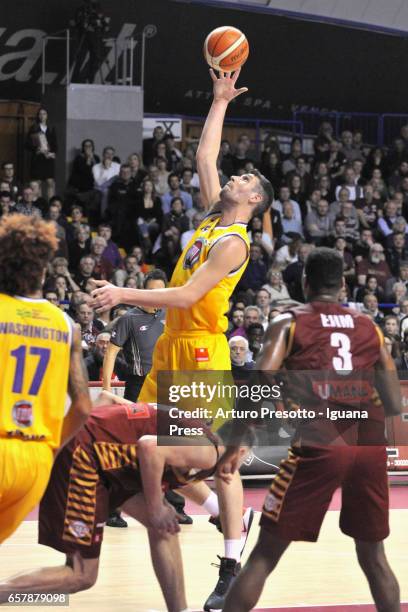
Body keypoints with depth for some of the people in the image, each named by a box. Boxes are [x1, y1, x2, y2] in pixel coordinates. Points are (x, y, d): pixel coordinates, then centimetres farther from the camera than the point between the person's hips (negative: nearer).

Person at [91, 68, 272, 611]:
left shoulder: (233, 242, -14)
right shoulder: (213, 215, 12)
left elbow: (186, 296, -21)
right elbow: (204, 156, 22)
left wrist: (124, 294, -22)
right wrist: (220, 101, 21)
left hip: (202, 350, -10)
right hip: (172, 344, 10)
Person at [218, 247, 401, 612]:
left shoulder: (289, 324, 7)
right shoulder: (370, 328, 17)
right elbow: (395, 406, 15)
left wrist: (235, 446, 1)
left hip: (318, 445, -3)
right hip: (369, 446, 3)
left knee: (264, 555, 5)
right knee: (373, 556, 19)